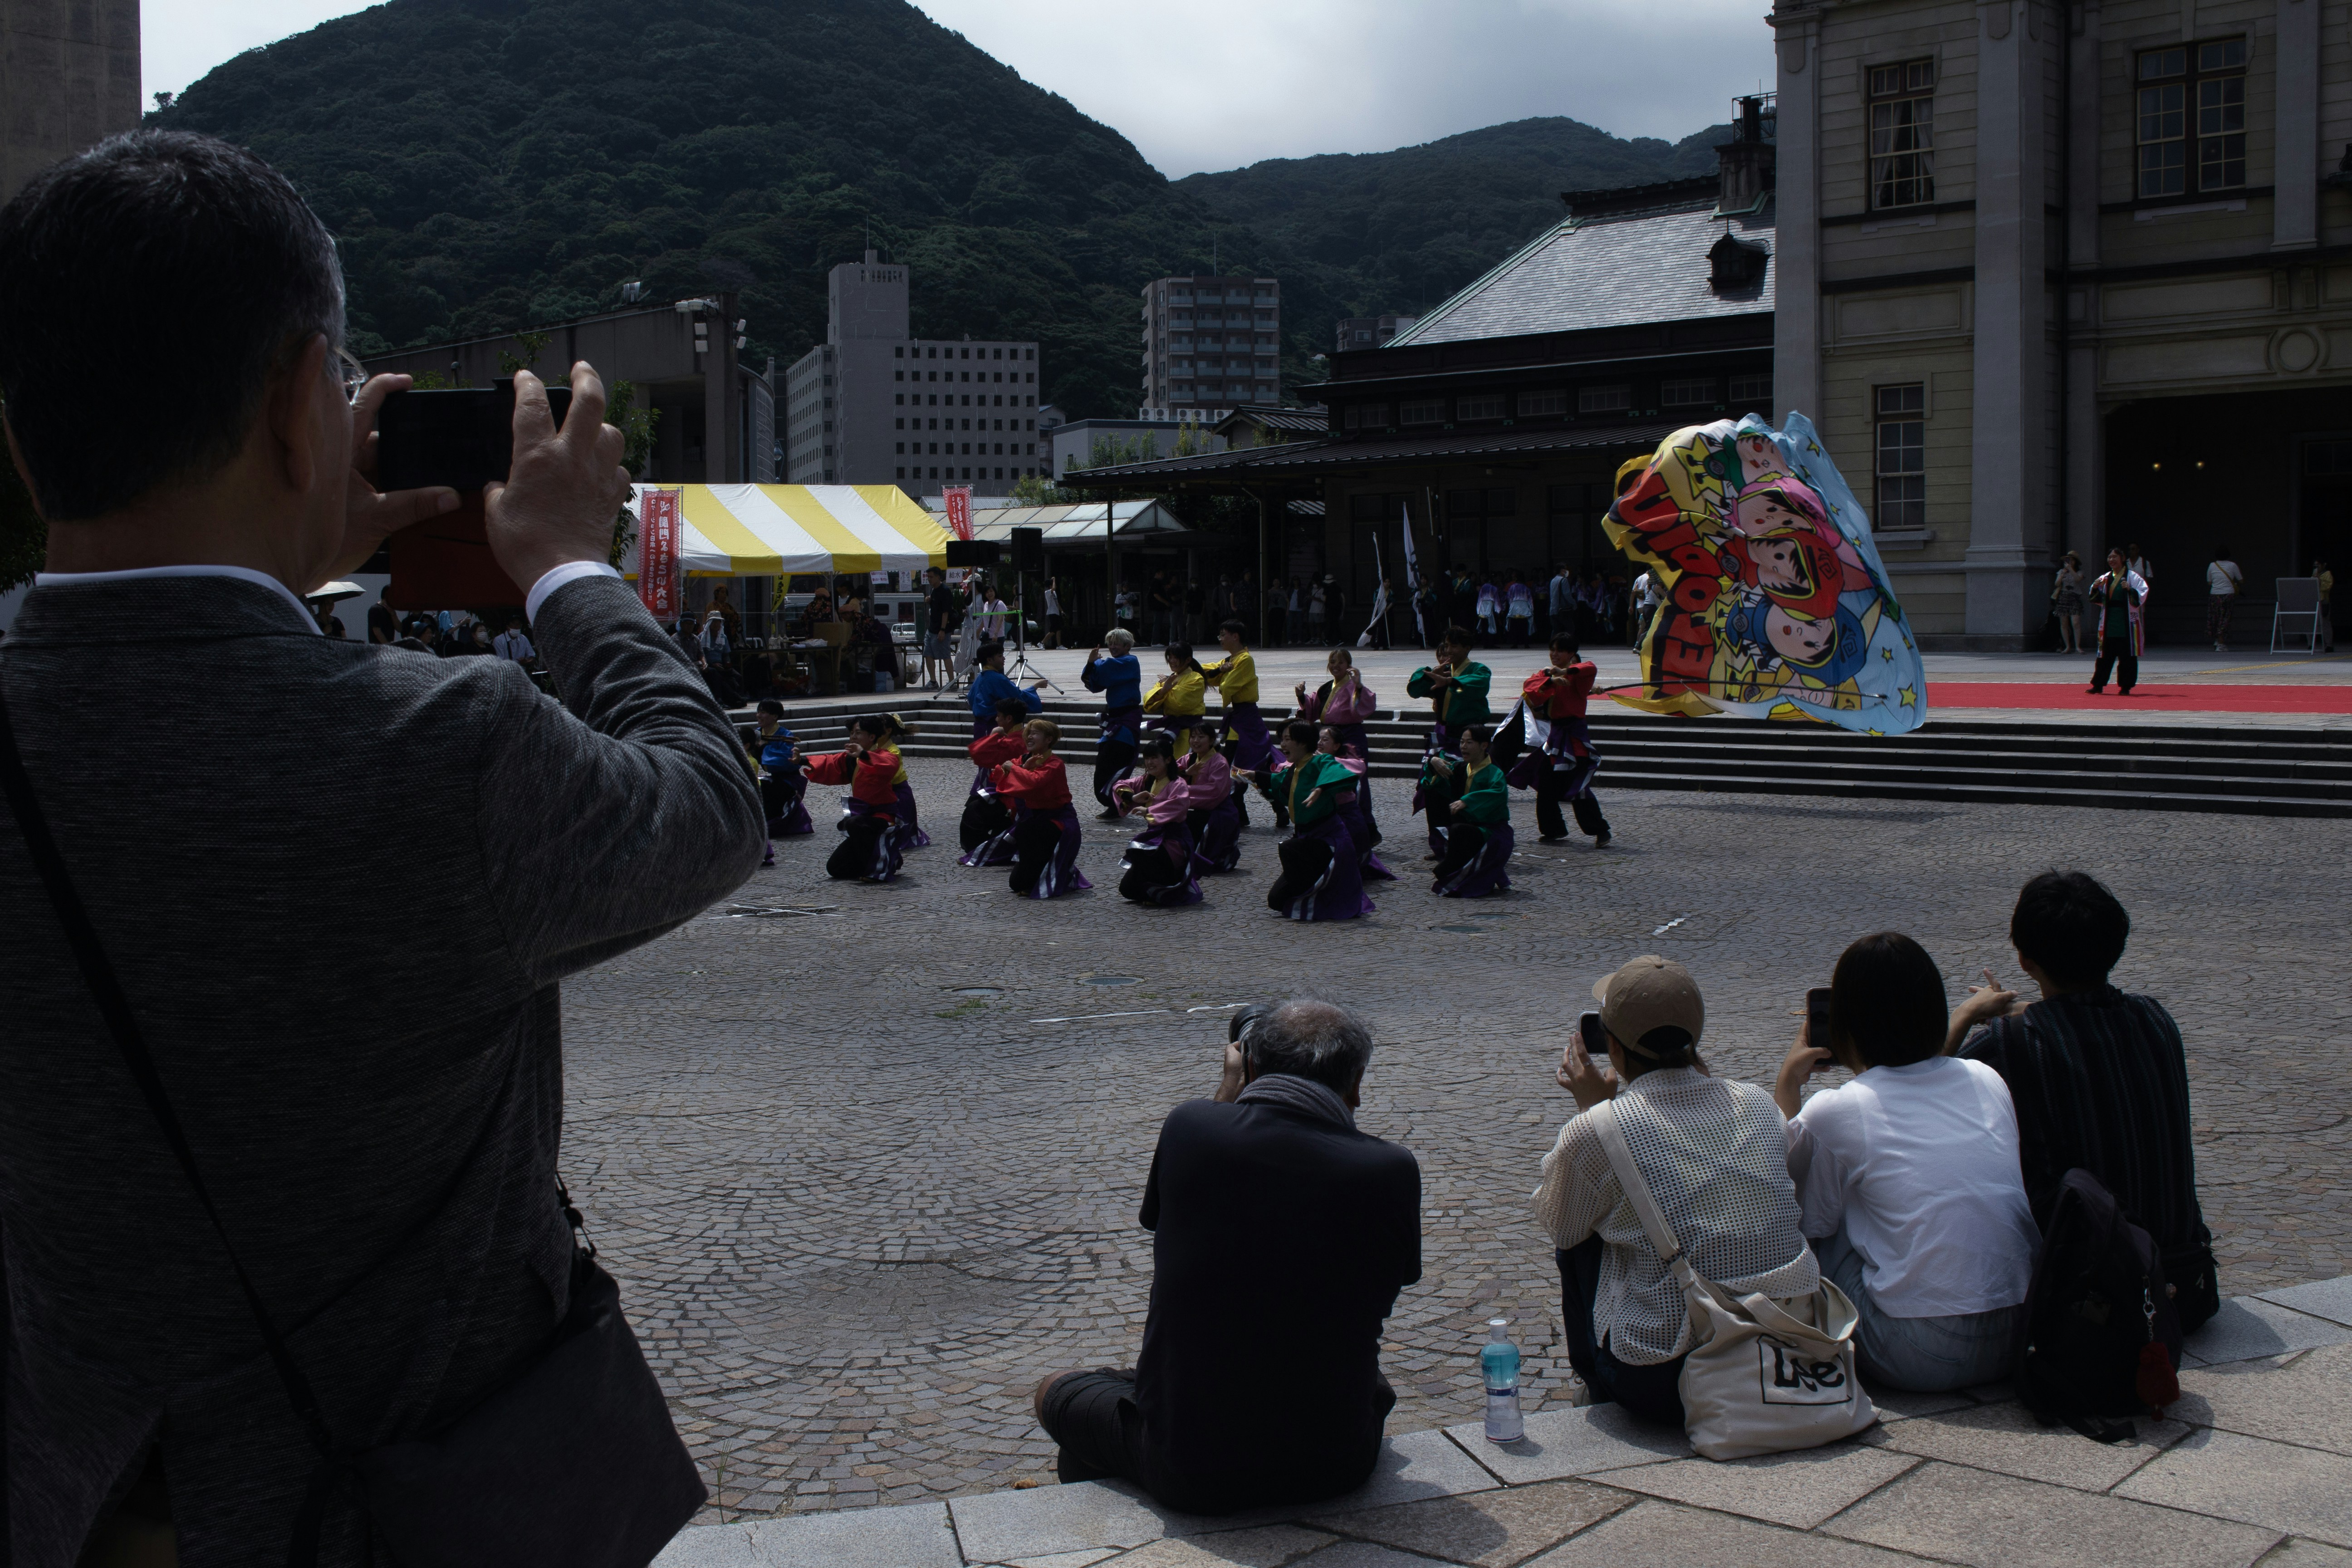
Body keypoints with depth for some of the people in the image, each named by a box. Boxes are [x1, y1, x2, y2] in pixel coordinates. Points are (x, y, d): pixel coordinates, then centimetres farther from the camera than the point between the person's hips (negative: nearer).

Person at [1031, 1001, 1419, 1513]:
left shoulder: (1190, 1126, -14)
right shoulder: (1392, 1172, -14)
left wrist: (1229, 1093, 18)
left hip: (1191, 1475, -2)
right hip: (1340, 1467, 2)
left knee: (1056, 1391, 28)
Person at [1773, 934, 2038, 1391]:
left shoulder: (1832, 1113, -6)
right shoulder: (1988, 1080, 8)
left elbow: (1803, 1222, 10)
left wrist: (1788, 1086, 13)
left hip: (1922, 1361, -6)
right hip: (2022, 1342, 6)